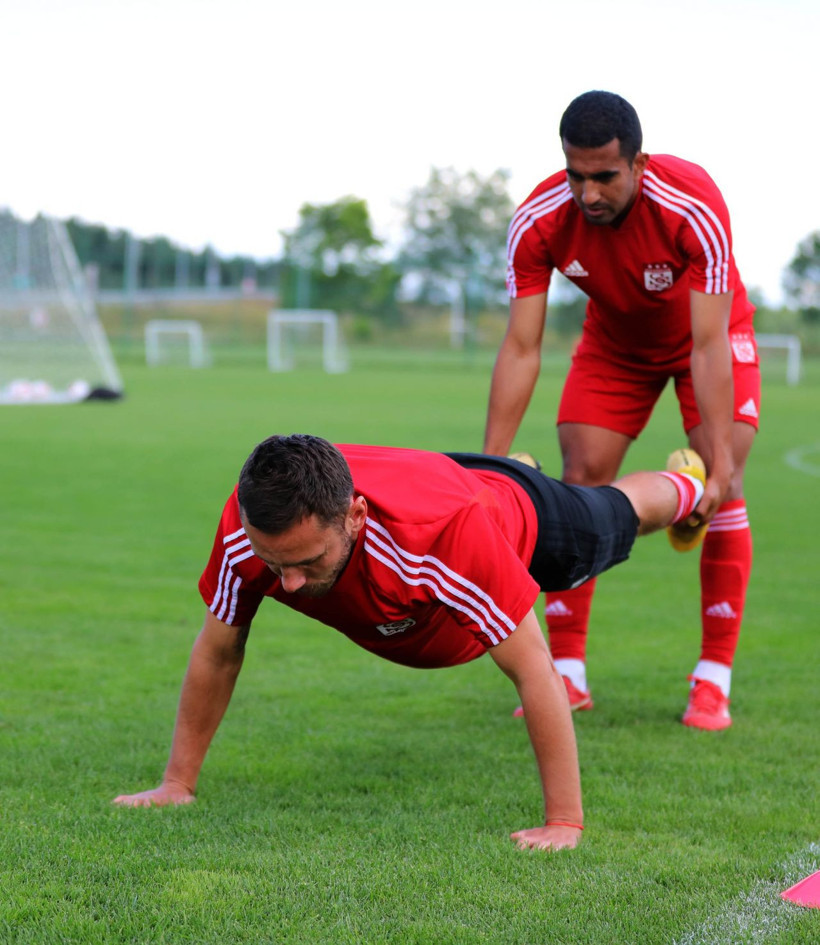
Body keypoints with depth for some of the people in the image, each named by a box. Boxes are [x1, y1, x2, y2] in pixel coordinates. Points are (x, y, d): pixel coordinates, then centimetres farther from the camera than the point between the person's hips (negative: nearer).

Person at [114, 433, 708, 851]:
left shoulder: (447, 530, -55)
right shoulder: (246, 526, -41)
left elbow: (535, 673, -45)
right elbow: (218, 652, -22)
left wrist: (564, 823, -45)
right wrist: (178, 783, -18)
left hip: (520, 519, -3)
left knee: (619, 514, 32)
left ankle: (686, 490, 67)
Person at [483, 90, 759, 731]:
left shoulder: (694, 208, -38)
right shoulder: (539, 222, -29)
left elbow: (709, 346, -36)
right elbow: (521, 349, -26)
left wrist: (720, 459, -41)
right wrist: (491, 464, -31)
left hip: (709, 335, -2)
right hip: (614, 343, 3)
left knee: (722, 492, -15)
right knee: (580, 485, -8)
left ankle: (714, 681, -8)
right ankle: (567, 676, -1)